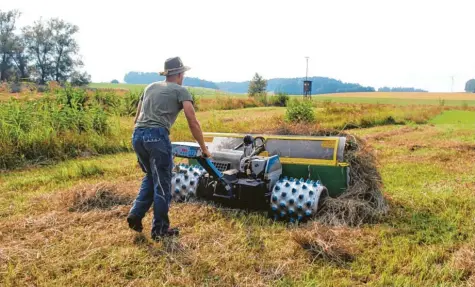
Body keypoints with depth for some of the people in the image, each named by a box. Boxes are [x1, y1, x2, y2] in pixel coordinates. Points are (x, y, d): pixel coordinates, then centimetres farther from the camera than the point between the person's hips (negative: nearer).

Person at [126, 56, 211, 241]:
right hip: (156, 136, -6)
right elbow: (193, 123, -1)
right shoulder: (180, 90, 8)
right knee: (162, 184, 6)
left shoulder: (150, 87, 25)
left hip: (137, 135, 6)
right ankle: (160, 229, 14)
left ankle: (136, 215, 18)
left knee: (150, 177, 25)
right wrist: (204, 148, 6)